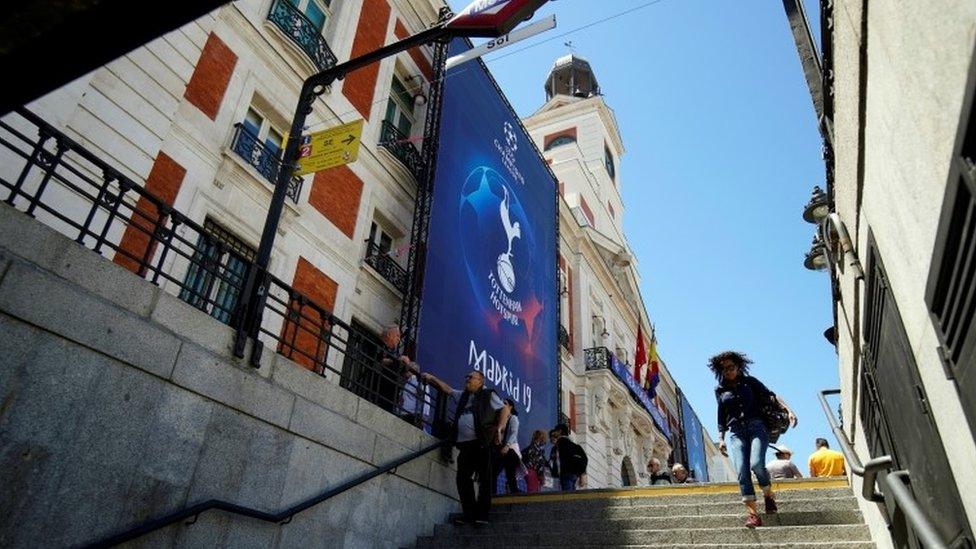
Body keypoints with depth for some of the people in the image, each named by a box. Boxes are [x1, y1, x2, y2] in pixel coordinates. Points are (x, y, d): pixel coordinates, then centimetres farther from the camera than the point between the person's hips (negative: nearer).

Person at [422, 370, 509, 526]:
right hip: (464, 444, 6)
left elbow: (505, 409, 1)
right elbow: (447, 388, 28)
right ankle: (469, 513, 5)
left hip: (482, 443, -6)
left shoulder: (488, 395, 7)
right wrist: (432, 378, 14)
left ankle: (482, 514, -2)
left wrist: (499, 429, -12)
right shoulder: (462, 395, 25)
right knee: (463, 478, -1)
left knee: (484, 479, -6)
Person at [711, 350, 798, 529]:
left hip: (756, 427, -2)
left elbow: (770, 395, 6)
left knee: (756, 464, -23)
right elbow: (721, 417, 19)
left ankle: (769, 494, 5)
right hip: (735, 432, 2)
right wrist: (721, 438, 10)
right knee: (742, 472, -14)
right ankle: (753, 513, -13)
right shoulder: (719, 391, 17)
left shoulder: (749, 381, 13)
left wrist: (788, 409, -9)